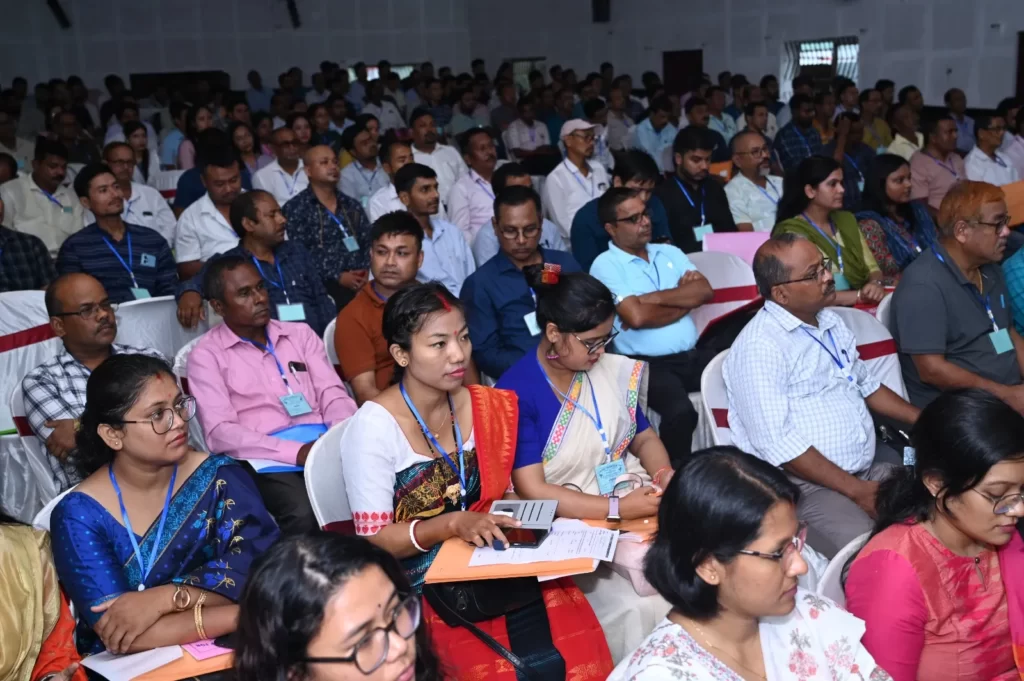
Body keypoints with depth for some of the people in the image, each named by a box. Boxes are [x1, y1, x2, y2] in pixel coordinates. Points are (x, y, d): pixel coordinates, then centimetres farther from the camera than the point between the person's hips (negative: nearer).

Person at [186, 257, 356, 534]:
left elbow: (333, 395, 11)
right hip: (268, 460, -3)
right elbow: (220, 432, -6)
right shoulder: (207, 354, 5)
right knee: (304, 514, -34)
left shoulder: (301, 334, 18)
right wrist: (296, 452, -16)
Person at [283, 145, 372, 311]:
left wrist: (366, 272, -2)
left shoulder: (352, 206, 21)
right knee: (345, 303, -31)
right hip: (324, 285, -4)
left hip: (359, 282, 4)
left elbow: (368, 243, 17)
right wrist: (337, 277, -10)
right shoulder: (295, 209, 4)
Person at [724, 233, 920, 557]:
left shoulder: (832, 322, 11)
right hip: (804, 481, -8)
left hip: (871, 462, 8)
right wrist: (856, 490, -20)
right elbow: (778, 443, -22)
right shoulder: (759, 346, -17)